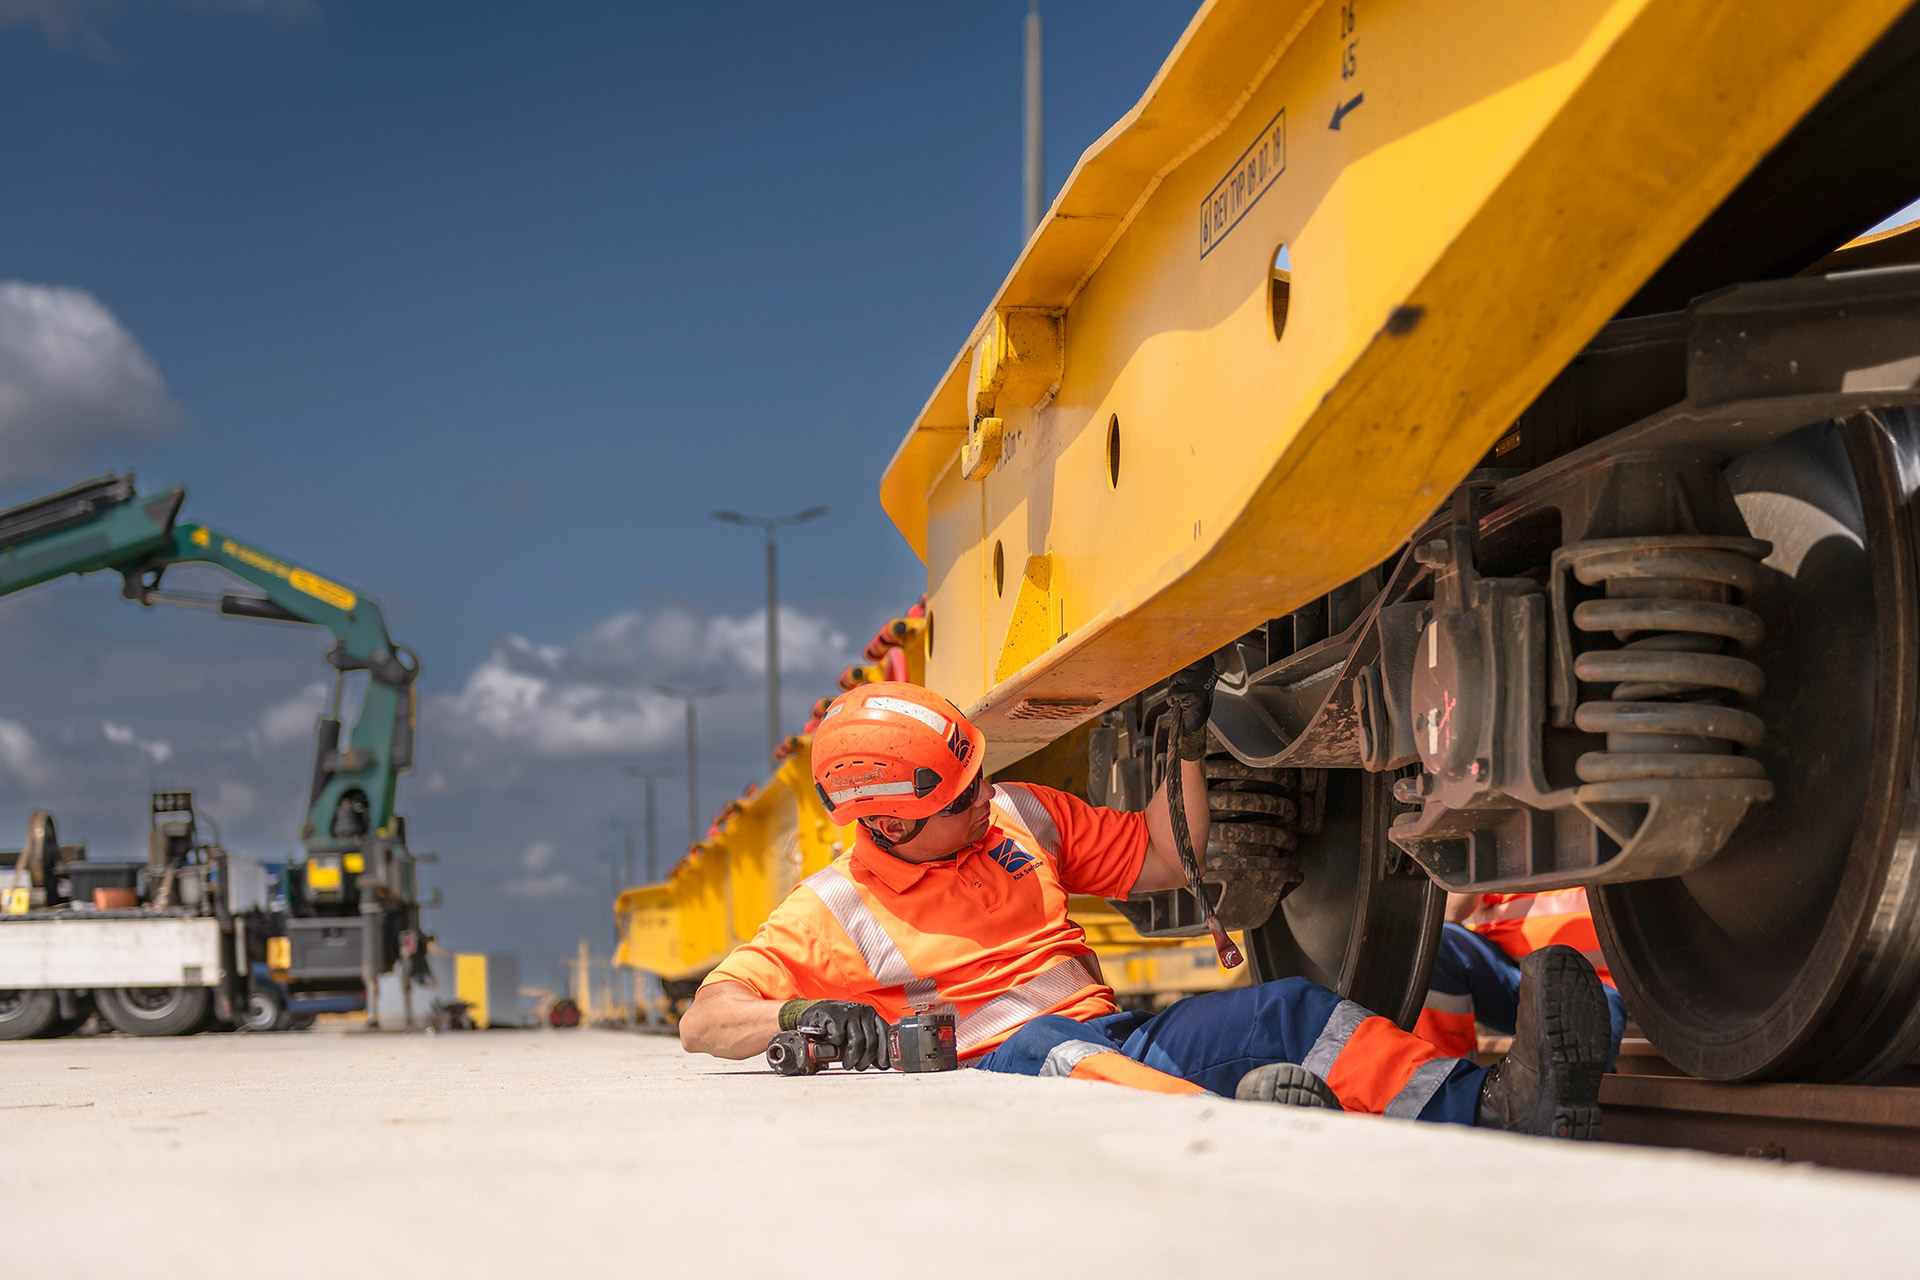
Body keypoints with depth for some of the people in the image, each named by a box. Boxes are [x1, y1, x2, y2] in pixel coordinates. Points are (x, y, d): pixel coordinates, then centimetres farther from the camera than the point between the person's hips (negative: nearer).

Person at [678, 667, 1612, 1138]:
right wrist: (799, 1016, -24)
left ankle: (1498, 1105, -42)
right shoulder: (829, 913, 3)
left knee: (1285, 1011, -20)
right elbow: (704, 1020, -3)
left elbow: (1166, 862, 24)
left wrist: (1186, 742, 12)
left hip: (1117, 1040, 6)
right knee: (1045, 1048, -41)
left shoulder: (1022, 815, 18)